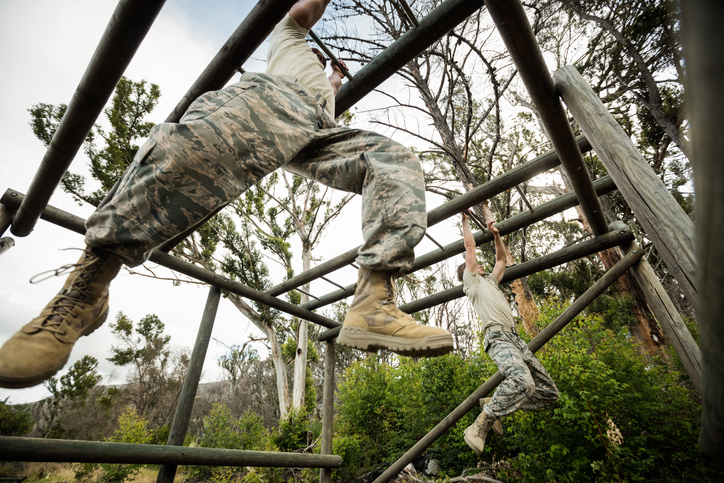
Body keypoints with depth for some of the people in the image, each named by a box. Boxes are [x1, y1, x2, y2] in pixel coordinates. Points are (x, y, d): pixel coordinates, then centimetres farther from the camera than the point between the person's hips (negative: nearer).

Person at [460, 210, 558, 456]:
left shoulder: (489, 281, 32)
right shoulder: (472, 282, 12)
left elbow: (502, 259, 41)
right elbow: (470, 247, 12)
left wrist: (496, 235, 36)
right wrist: (465, 220, 21)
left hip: (515, 338, 9)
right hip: (498, 337, -9)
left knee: (549, 392, 2)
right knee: (522, 380, -35)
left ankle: (494, 404, 9)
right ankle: (479, 426, -25)